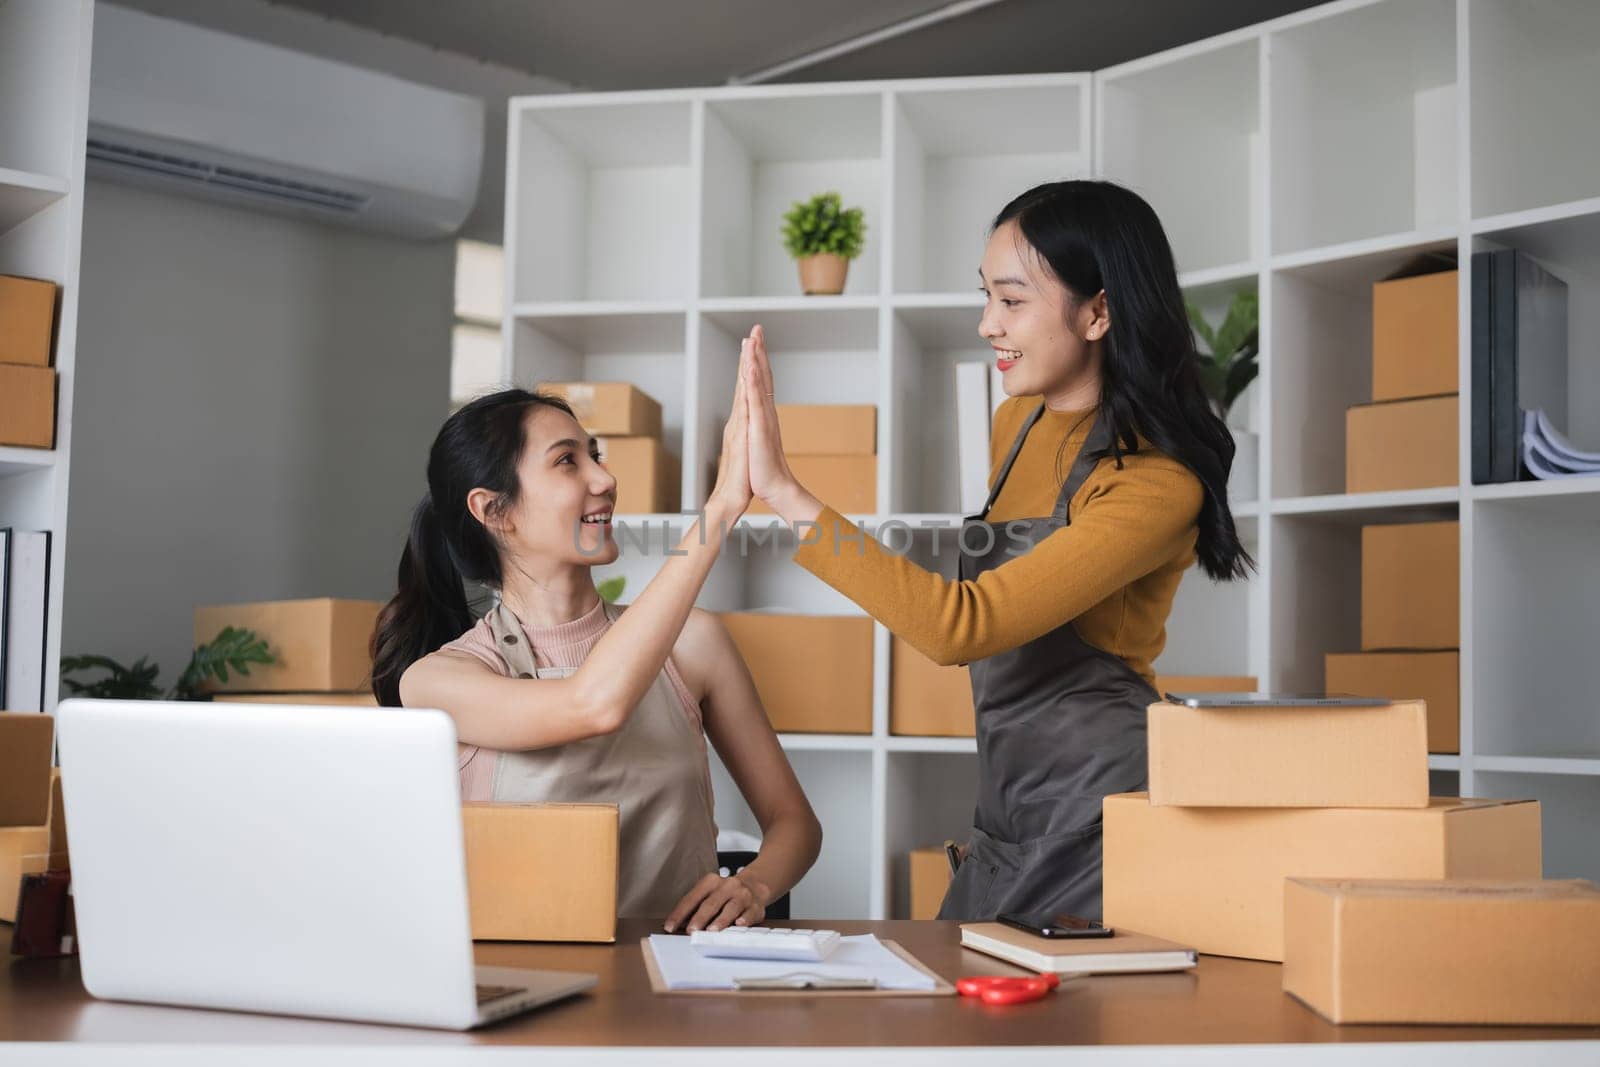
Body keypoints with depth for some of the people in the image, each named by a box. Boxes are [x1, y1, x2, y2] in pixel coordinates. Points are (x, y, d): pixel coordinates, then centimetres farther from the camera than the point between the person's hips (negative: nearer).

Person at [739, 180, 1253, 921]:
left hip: (1097, 822, -8)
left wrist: (787, 496, -29)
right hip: (1005, 822, 8)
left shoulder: (1157, 484, -19)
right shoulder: (1018, 425, 7)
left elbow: (959, 626, -29)